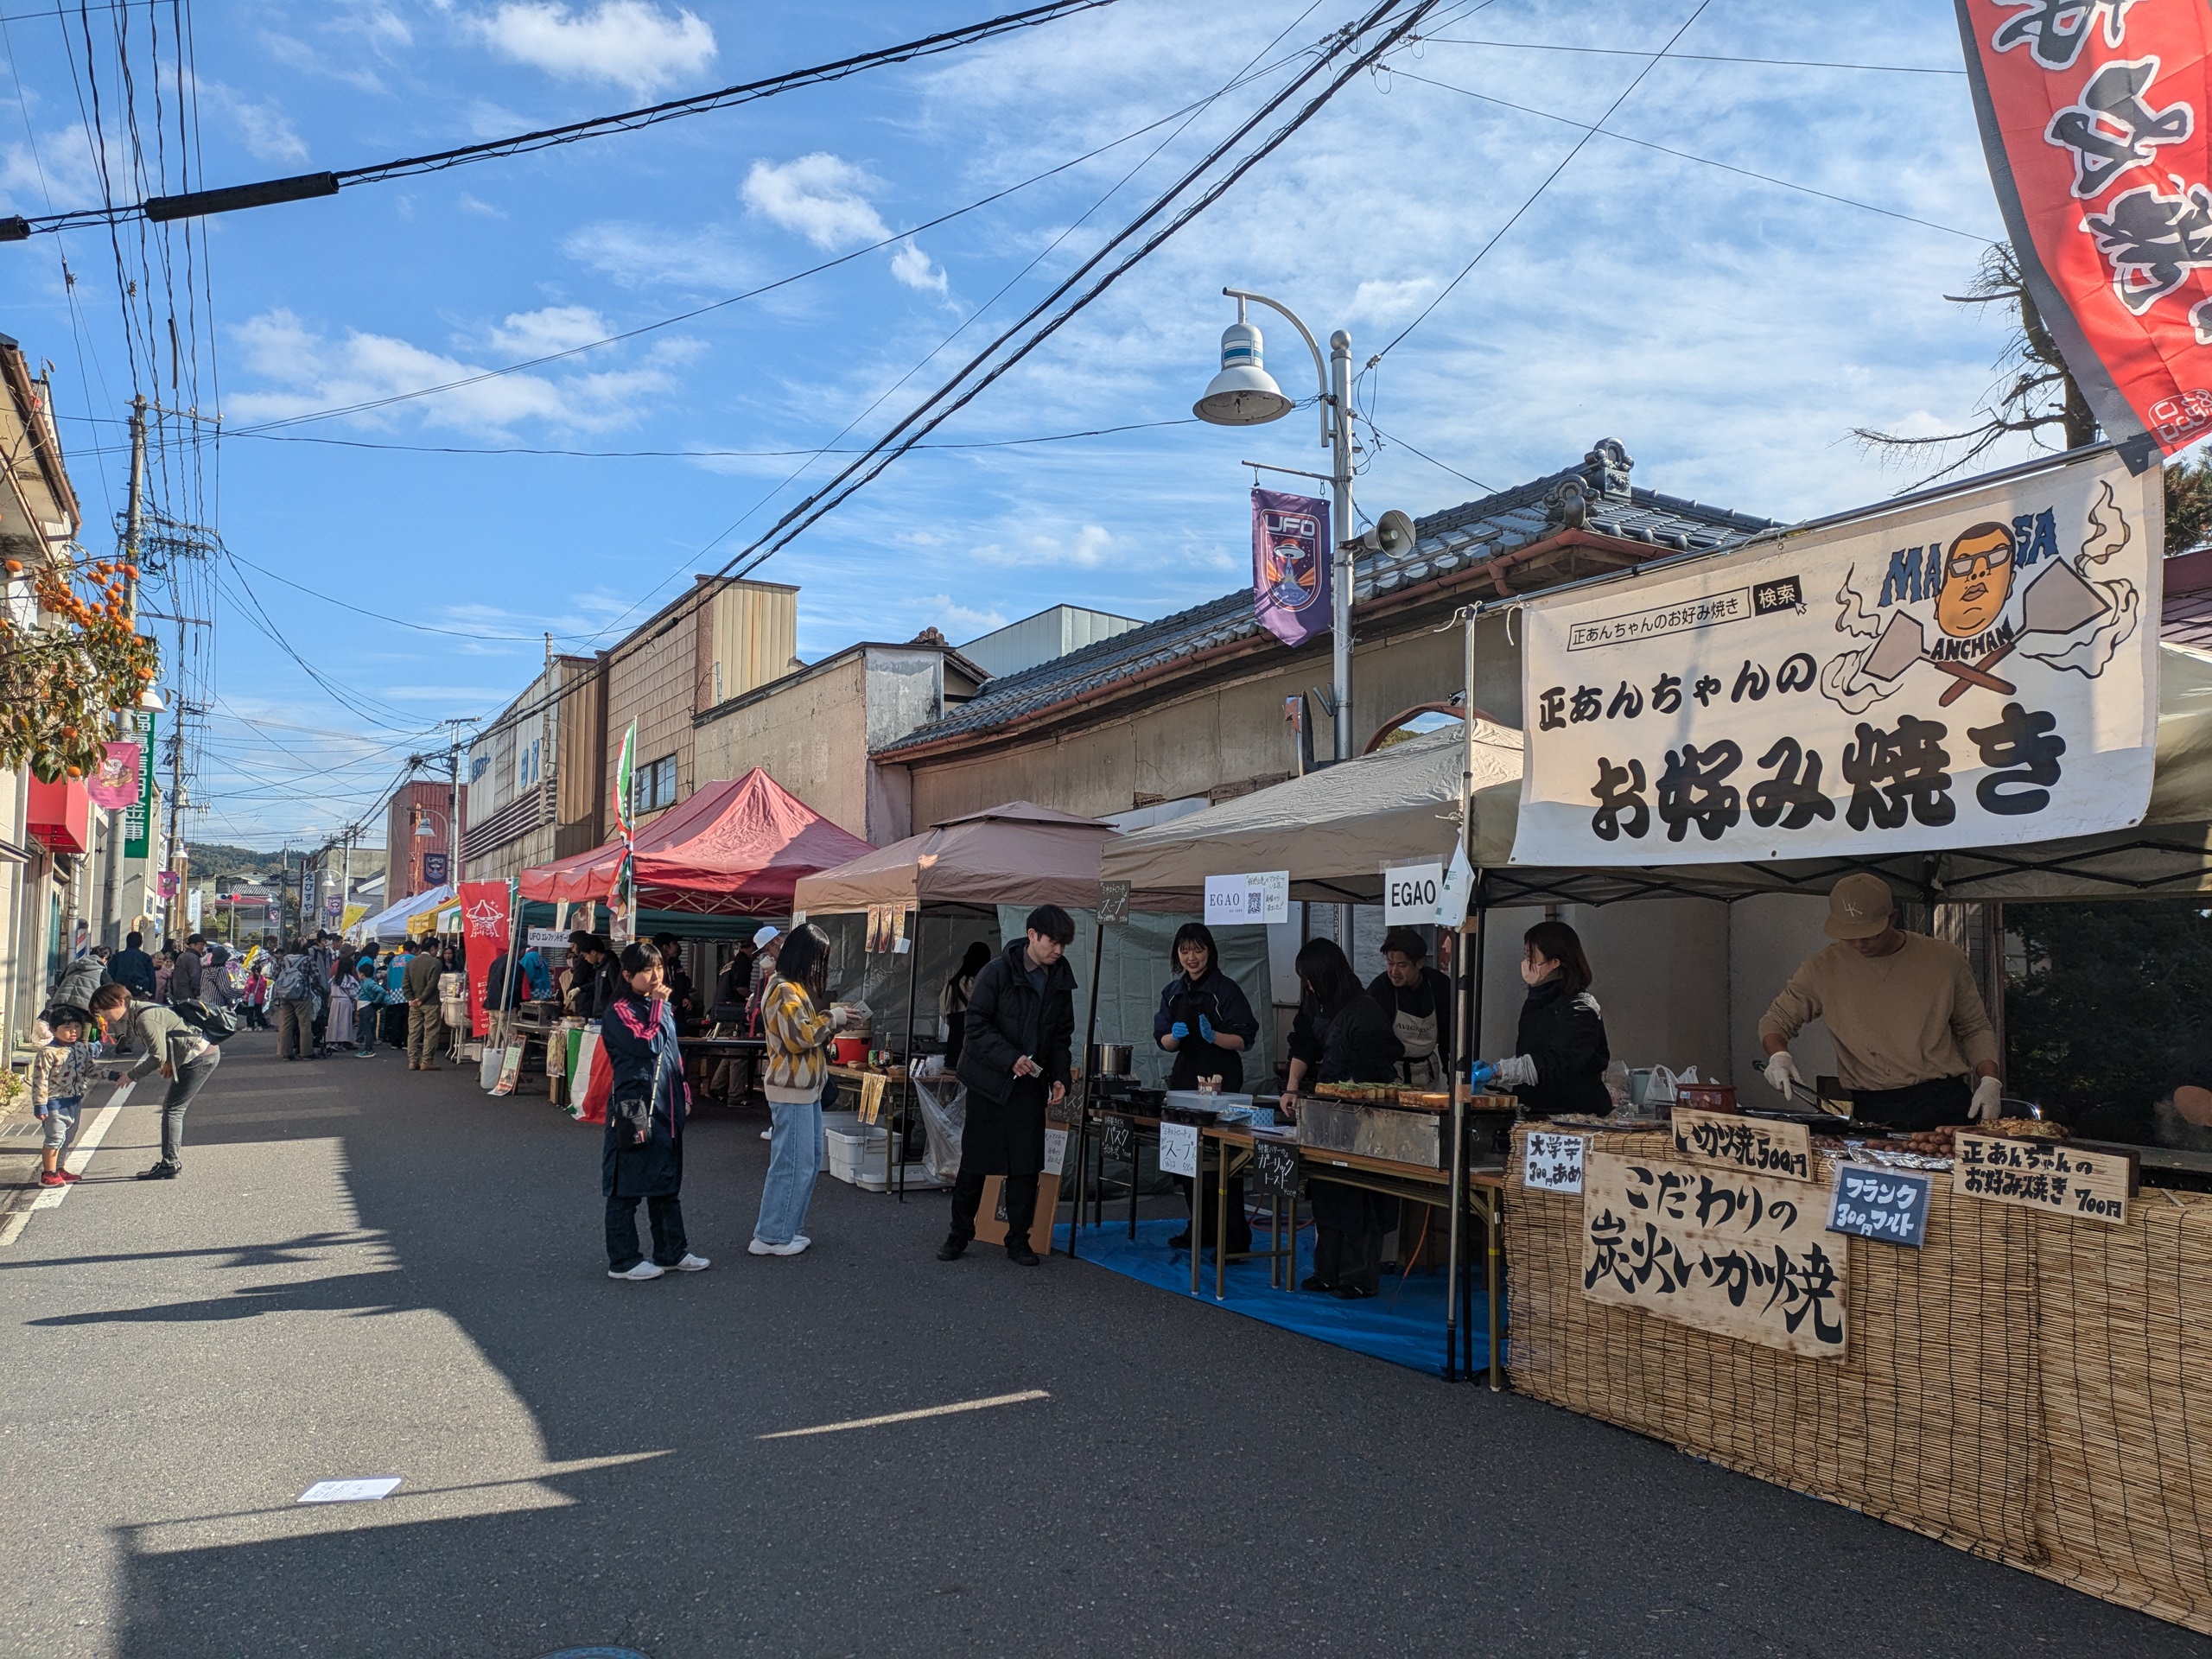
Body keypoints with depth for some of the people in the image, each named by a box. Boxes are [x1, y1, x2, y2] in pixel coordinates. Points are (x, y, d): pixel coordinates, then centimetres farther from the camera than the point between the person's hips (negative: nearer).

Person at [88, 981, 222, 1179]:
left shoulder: (145, 1019, -23)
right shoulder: (132, 1016, 7)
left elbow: (158, 1057, -23)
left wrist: (131, 1075, -9)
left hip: (201, 1057, -10)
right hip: (198, 1056, 10)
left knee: (172, 1109, -9)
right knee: (172, 1107, 13)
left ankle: (171, 1164, -7)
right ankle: (175, 1161, 17)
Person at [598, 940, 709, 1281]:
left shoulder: (661, 1007, 14)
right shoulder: (620, 1011, -10)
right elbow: (648, 1045, -22)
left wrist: (682, 1091, 17)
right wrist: (657, 1005, -15)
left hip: (665, 1107, 8)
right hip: (635, 1108, -8)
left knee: (666, 1182, 14)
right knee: (627, 1185, -1)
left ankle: (672, 1252, 23)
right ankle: (623, 1261, 7)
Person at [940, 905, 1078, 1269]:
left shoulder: (1060, 979, 4)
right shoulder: (998, 971, -12)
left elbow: (1062, 1034, 13)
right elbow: (977, 1024, -13)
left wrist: (1059, 1077, 0)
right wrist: (1010, 1058, -23)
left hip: (1030, 1084, 4)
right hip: (990, 1081, -4)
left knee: (1026, 1164, 4)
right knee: (975, 1160, 5)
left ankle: (1018, 1239, 15)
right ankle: (959, 1233, 20)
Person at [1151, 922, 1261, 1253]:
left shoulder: (1226, 989, -6)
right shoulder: (1173, 992, 10)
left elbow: (1244, 1040, -8)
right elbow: (1163, 1040, 11)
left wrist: (1213, 1036, -25)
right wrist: (1175, 1036, -11)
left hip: (1221, 1080, -6)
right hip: (1185, 1077, 6)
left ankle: (1234, 1236, -2)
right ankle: (1201, 1229, 22)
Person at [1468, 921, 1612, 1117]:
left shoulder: (1581, 1008, -7)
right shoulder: (1534, 1004, 19)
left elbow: (1556, 1063, -21)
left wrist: (1497, 1070, -27)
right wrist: (1488, 1070, 5)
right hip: (1535, 1115, 7)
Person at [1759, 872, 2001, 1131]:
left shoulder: (1945, 959, 6)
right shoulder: (1823, 968, 3)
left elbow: (1976, 1029, 18)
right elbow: (1777, 1019, 13)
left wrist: (1989, 1081, 2)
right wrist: (1778, 1056, -8)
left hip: (1947, 1102, 1)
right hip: (1871, 1109, 0)